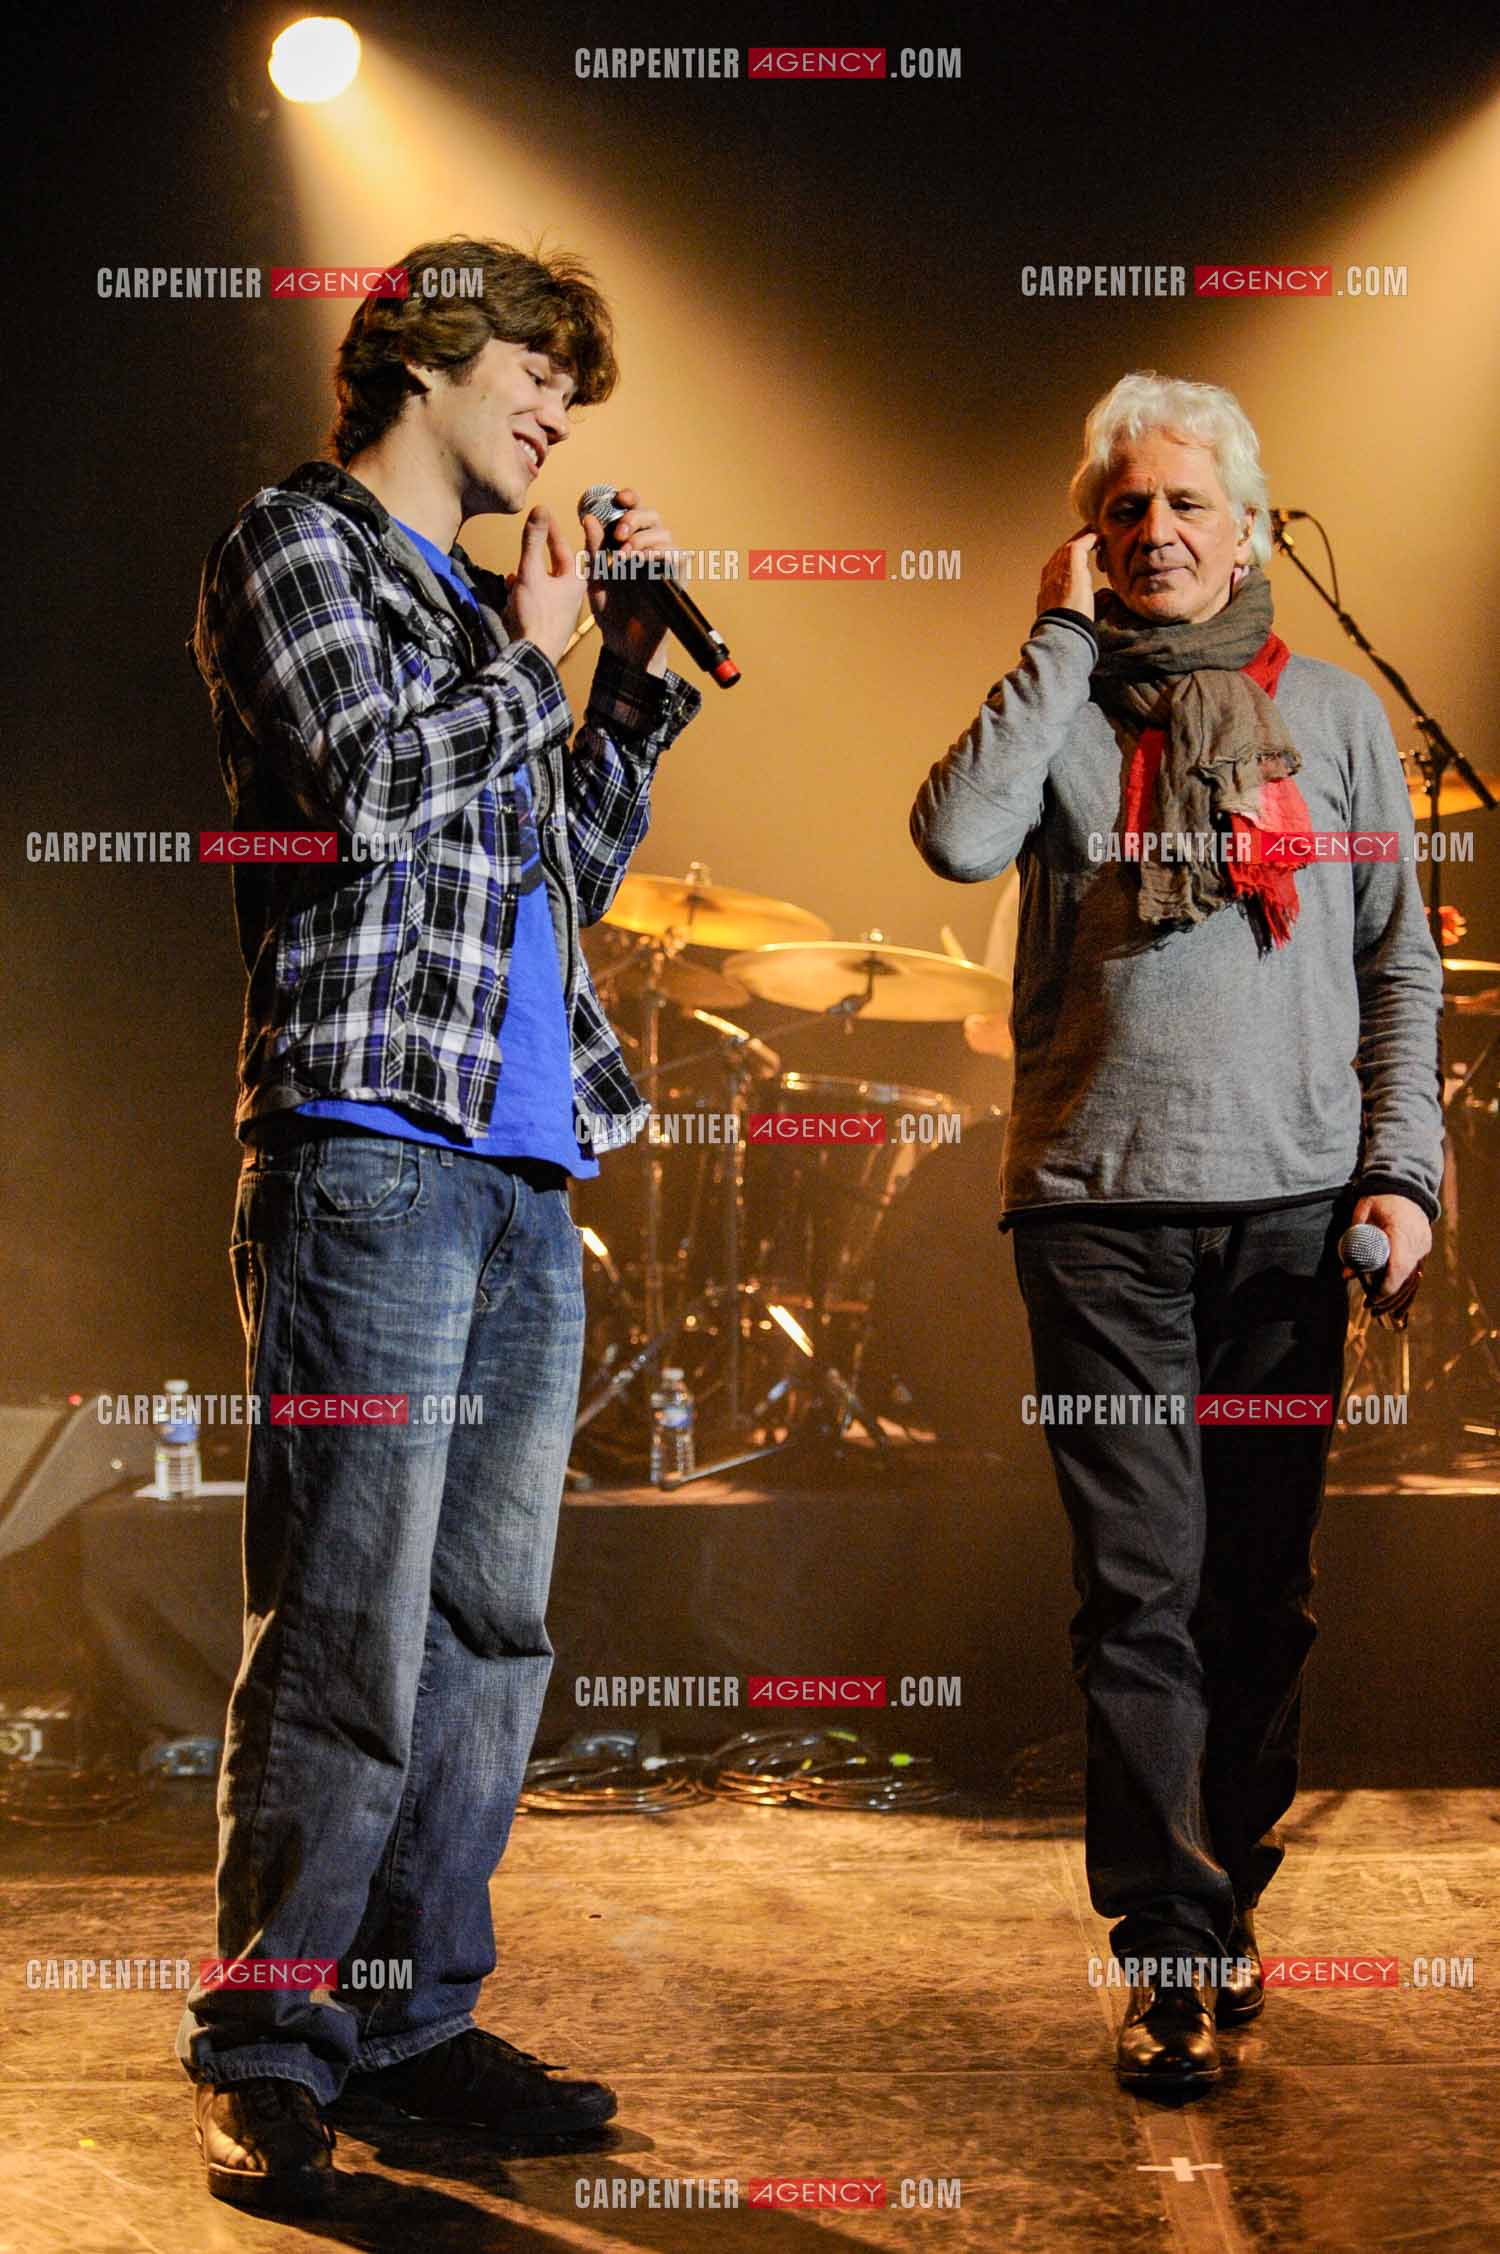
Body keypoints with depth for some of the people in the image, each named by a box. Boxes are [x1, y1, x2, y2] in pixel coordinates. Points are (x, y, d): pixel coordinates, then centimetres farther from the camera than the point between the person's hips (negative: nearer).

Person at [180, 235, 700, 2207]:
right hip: (372, 1144, -8)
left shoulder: (474, 599, 25)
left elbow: (573, 870, 25)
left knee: (490, 1622, 7)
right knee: (351, 1638, -9)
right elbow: (367, 786, -12)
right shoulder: (297, 543, 4)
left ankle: (415, 2017, 15)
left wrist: (635, 671, 17)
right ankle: (263, 2052, 1)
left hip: (524, 1171, 8)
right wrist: (528, 658, 1)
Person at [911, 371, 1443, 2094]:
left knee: (1261, 1583, 7)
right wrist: (1065, 637, -5)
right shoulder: (1061, 711, 9)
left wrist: (1403, 1165, 1)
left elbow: (1402, 957, 12)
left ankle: (1226, 1897, 22)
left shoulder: (1331, 711, 12)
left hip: (1292, 1200, 1)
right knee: (1141, 1590, -4)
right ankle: (1171, 1948, 1)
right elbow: (955, 839, -13)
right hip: (1100, 1204, -1)